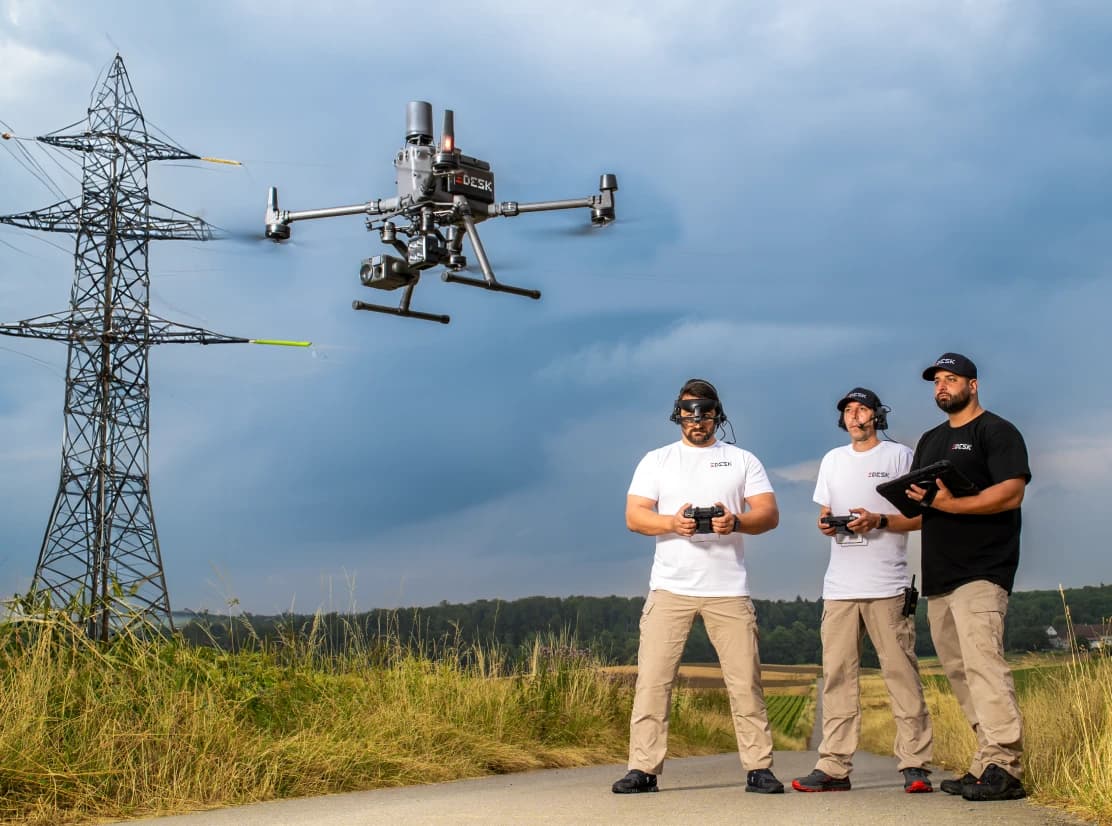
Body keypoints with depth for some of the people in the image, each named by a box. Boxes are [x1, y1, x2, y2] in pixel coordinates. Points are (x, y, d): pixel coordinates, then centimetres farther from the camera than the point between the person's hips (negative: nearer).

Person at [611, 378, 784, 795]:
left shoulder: (743, 460, 13)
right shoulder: (656, 460, 13)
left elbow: (770, 513, 4)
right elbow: (634, 515, 3)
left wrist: (736, 522, -17)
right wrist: (672, 523, -16)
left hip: (728, 589, 0)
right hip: (669, 588, 0)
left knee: (745, 680, -2)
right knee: (652, 678, -5)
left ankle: (759, 768, 4)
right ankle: (643, 769, -1)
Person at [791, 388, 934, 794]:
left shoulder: (900, 455, 4)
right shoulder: (833, 460, 19)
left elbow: (921, 516, 1)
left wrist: (878, 521, -14)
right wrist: (825, 524, 0)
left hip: (888, 586, -5)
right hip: (839, 587, 5)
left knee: (901, 673, -6)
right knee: (837, 674, 1)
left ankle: (915, 765, -5)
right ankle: (834, 766, 2)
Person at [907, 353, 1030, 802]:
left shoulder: (996, 432, -1)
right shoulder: (930, 441, 23)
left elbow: (1011, 493, -13)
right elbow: (916, 494, 24)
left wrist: (953, 504, -23)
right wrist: (915, 497, -1)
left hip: (981, 570, -8)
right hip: (938, 575, 8)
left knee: (982, 661, -19)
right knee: (958, 669, 4)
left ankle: (1003, 768, -21)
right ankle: (986, 764, 6)